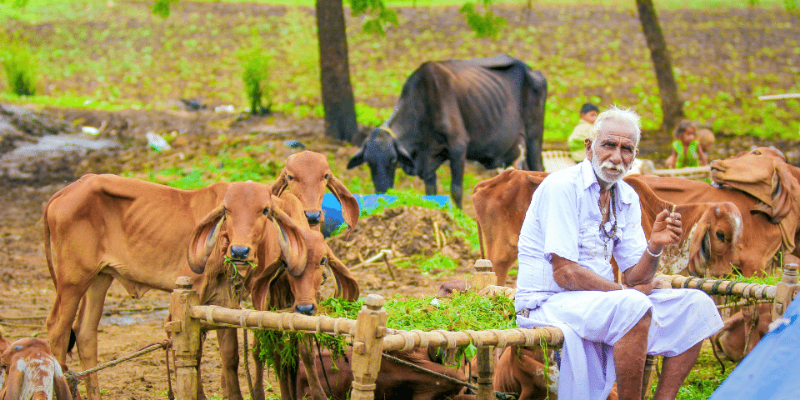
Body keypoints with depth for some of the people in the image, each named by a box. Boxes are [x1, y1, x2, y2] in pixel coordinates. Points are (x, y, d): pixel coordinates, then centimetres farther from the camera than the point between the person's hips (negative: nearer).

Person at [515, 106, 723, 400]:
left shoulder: (628, 198, 10)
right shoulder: (562, 187, -14)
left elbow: (634, 277, 4)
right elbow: (565, 274, -19)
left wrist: (654, 246, -16)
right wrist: (626, 291, -10)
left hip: (600, 302, 8)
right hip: (549, 304, -8)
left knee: (697, 307, -2)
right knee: (633, 306, -34)